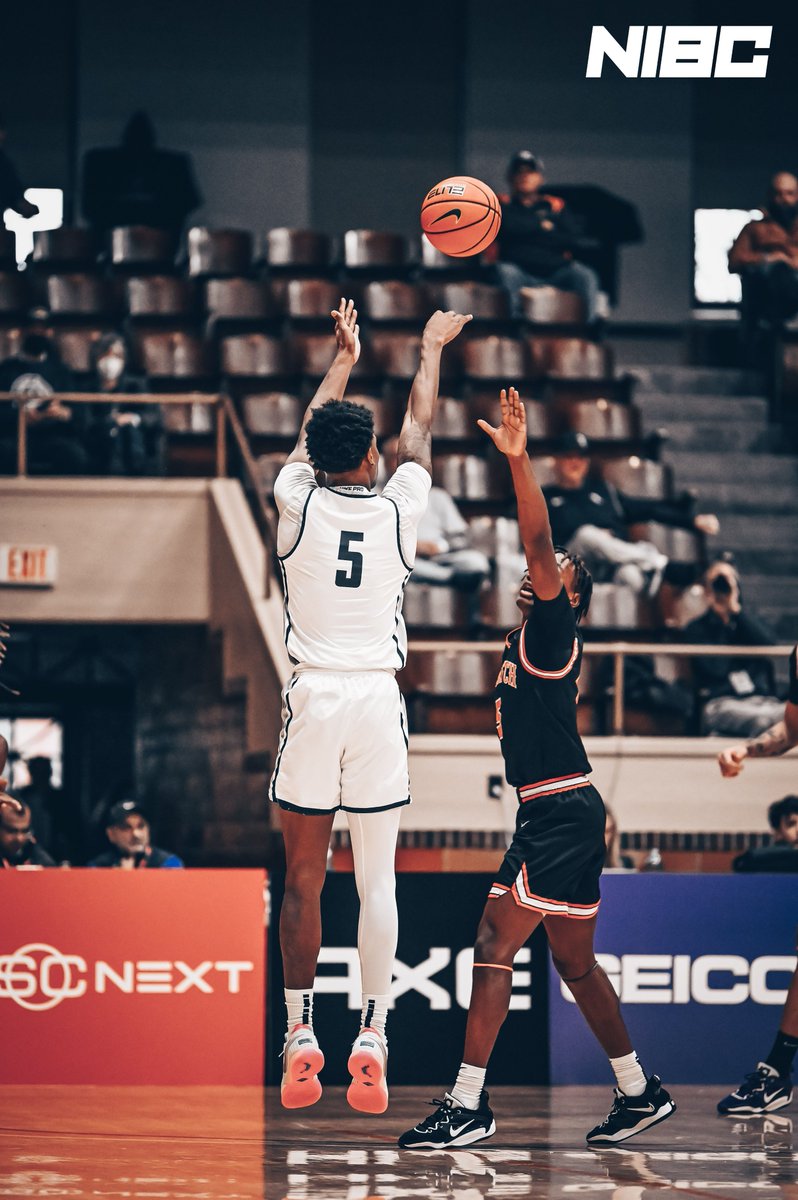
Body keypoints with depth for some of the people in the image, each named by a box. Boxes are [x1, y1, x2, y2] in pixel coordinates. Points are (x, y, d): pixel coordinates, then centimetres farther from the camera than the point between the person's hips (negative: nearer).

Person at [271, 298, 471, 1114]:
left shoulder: (297, 503, -1)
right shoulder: (398, 509, -1)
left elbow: (310, 432, 20)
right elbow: (418, 433, 18)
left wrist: (343, 359, 37)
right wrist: (430, 351, 35)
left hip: (312, 698, 0)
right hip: (377, 699, 0)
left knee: (303, 878, 4)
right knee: (376, 879, 2)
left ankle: (300, 1043, 3)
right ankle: (372, 1038, -4)